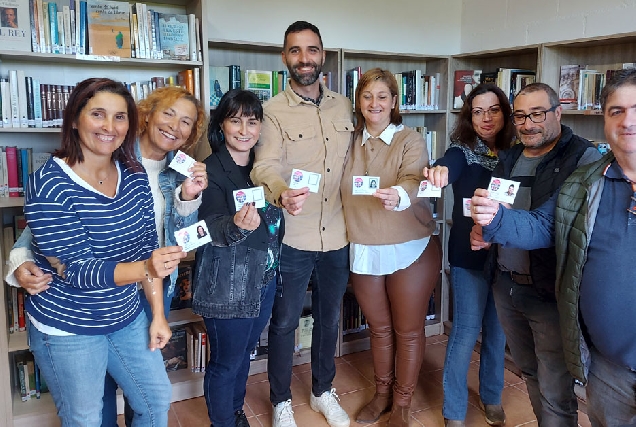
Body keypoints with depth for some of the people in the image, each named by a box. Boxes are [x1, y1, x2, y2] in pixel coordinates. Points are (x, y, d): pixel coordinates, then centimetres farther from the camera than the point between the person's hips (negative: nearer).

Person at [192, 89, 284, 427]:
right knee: (225, 362, 7)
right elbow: (211, 228, -25)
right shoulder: (211, 170, -14)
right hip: (227, 283, -6)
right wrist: (237, 225, -43)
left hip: (264, 278, 6)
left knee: (244, 353, 22)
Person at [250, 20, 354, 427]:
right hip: (292, 239, -4)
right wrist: (282, 194, -43)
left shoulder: (344, 106, 5)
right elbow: (265, 166, -23)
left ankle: (323, 391, 41)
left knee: (330, 317, 19)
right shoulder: (273, 111, -9)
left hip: (337, 237, 5)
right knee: (284, 322, 11)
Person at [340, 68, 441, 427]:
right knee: (379, 328, 18)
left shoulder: (411, 140, -8)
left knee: (408, 331, 10)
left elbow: (414, 181, -26)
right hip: (364, 251, 4)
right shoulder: (352, 143, 5)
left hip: (411, 250, -3)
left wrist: (398, 195, -46)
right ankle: (383, 393, 39)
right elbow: (345, 193, 9)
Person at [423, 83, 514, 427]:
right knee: (466, 331, 1)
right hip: (469, 256, -3)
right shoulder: (462, 151, -7)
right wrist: (440, 172, -55)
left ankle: (492, 397, 38)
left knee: (498, 330, 16)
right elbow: (448, 166, -31)